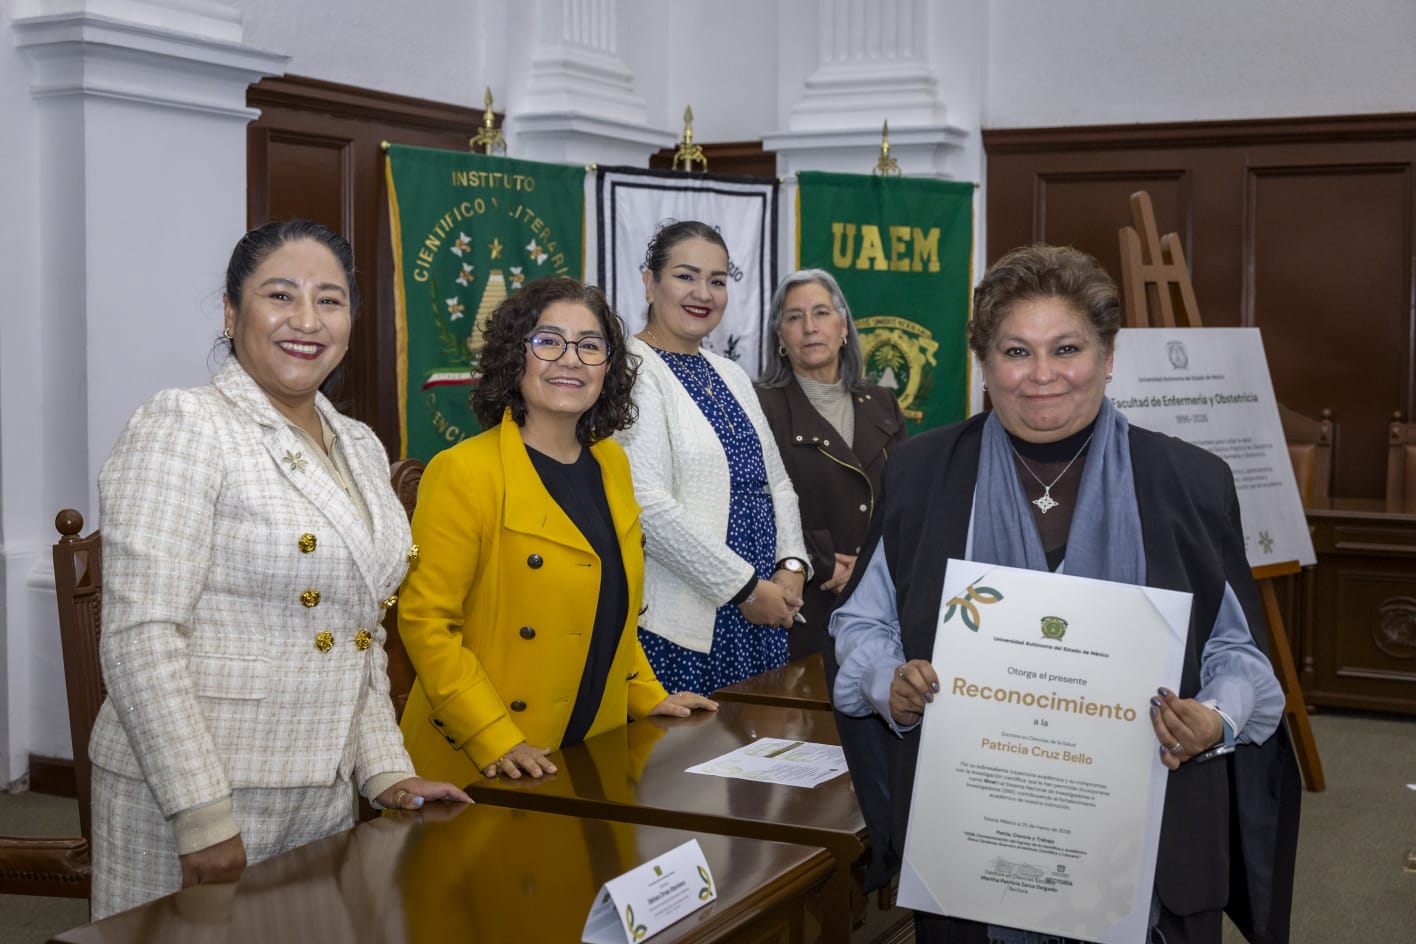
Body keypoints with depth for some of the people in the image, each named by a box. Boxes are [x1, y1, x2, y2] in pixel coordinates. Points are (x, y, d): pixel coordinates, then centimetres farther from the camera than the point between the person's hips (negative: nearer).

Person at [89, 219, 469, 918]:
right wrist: (203, 820, -20)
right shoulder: (184, 428, -11)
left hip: (325, 797, 7)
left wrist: (386, 771, 8)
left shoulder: (361, 449, 12)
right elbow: (141, 637, -18)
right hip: (191, 795, -7)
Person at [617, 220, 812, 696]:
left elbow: (776, 482, 17)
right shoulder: (633, 371, -10)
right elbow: (649, 506, -19)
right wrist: (745, 587, -16)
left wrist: (791, 567, -2)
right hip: (680, 623, -7)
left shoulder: (731, 375, 16)